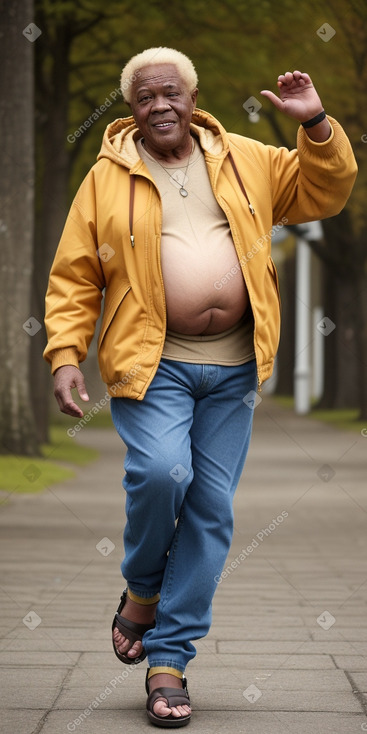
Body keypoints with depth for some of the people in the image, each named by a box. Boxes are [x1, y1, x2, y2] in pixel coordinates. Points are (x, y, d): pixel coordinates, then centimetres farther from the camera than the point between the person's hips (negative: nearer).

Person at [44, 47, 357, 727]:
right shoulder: (107, 178, 4)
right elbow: (74, 277, 3)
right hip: (150, 363, -3)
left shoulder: (246, 161, 11)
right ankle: (140, 589, 6)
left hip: (231, 367, 3)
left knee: (211, 511, 1)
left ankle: (168, 659, 10)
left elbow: (326, 190, 13)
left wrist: (316, 124, -3)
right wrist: (64, 353, -7)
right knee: (161, 472, -26)